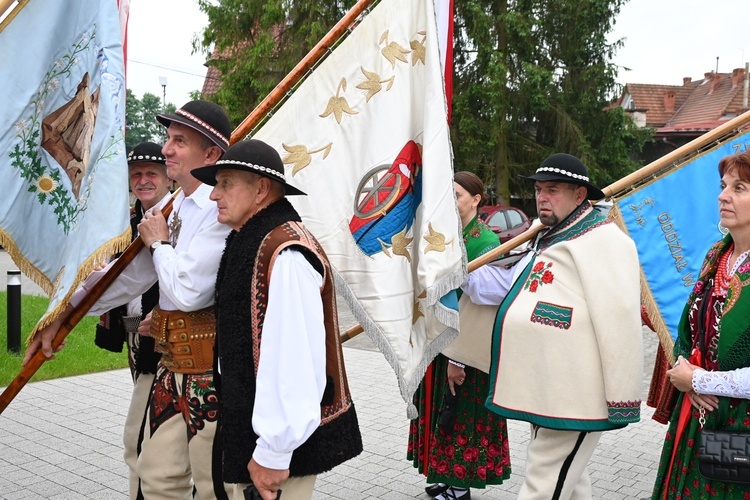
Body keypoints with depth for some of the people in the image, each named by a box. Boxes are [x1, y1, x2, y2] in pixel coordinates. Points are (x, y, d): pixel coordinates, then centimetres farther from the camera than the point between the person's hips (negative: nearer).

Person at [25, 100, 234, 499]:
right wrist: (63, 313, 21)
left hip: (212, 366, -9)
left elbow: (186, 292, -24)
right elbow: (132, 273, 19)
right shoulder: (175, 206, 12)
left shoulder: (222, 208, -18)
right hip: (172, 365, 9)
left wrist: (159, 242, -6)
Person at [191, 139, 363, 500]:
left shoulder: (285, 255, -23)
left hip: (277, 442, -10)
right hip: (249, 426, 10)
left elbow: (295, 358, -27)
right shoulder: (249, 242, 9)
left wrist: (273, 453, -23)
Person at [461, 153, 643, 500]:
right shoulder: (548, 239, 17)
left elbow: (619, 323, -21)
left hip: (571, 401, -10)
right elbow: (508, 284, 21)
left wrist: (622, 400, -20)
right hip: (546, 393, 10)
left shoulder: (601, 240, -16)